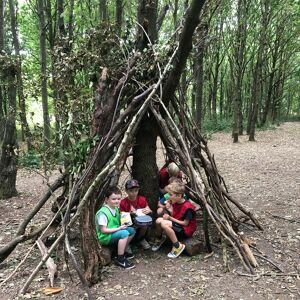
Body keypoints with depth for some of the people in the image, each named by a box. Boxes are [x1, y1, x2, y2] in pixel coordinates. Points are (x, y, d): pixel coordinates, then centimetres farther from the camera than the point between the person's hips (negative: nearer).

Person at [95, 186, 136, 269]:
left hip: (114, 232, 9)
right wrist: (119, 228, -22)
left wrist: (123, 224, -4)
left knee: (132, 230, 3)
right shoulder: (103, 212, -25)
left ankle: (121, 251, 15)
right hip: (104, 237, -9)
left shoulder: (116, 208, 3)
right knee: (124, 233, -27)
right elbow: (103, 230, -24)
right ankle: (120, 259, -14)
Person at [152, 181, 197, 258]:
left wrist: (170, 218, -18)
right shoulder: (174, 203, 1)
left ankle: (178, 246, -16)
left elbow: (185, 223, -19)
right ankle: (163, 238, 13)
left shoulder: (188, 207, -23)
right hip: (177, 225, 8)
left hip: (186, 230, -8)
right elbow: (174, 216, 6)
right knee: (159, 220, -14)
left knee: (164, 224, -29)